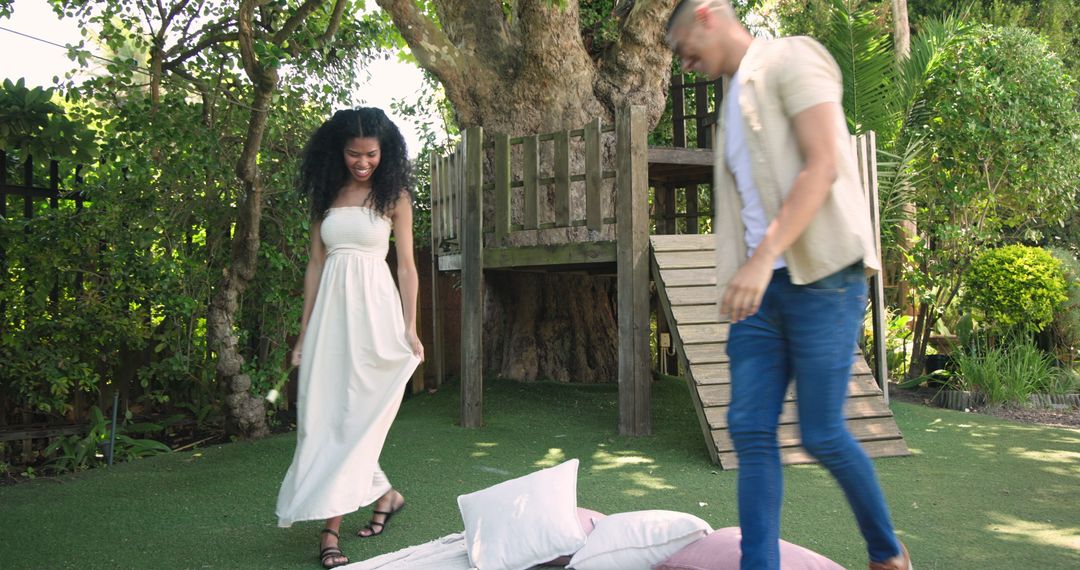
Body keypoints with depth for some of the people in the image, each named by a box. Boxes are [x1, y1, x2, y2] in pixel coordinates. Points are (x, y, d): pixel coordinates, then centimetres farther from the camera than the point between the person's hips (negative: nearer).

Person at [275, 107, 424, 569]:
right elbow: (315, 264, 12)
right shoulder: (326, 196, 11)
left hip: (373, 310, -4)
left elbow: (406, 265, 1)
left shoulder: (394, 195, 2)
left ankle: (331, 527, -3)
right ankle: (383, 494, 20)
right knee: (326, 414, 2)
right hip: (330, 310, 4)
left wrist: (410, 328, -7)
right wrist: (304, 332, 9)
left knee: (354, 413, -6)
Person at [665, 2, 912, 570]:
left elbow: (822, 167, -15)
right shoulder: (733, 103, 21)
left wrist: (762, 259, -23)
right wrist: (747, 274, 11)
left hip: (822, 279, -7)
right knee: (750, 430, -1)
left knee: (822, 434, -2)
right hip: (762, 287, 8)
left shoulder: (791, 60, -2)